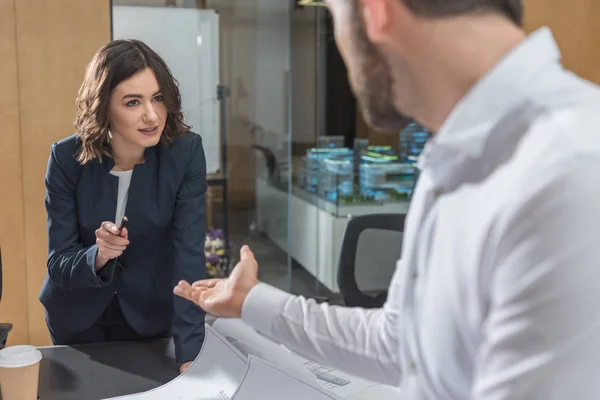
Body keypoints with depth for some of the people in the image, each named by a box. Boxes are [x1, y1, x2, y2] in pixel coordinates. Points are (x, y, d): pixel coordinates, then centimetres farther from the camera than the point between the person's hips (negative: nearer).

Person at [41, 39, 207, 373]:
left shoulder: (186, 153, -21)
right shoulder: (67, 158, -19)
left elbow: (190, 254, -26)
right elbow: (58, 264, -16)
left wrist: (190, 354, -35)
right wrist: (97, 255, -39)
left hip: (150, 317, 0)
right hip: (79, 318, 0)